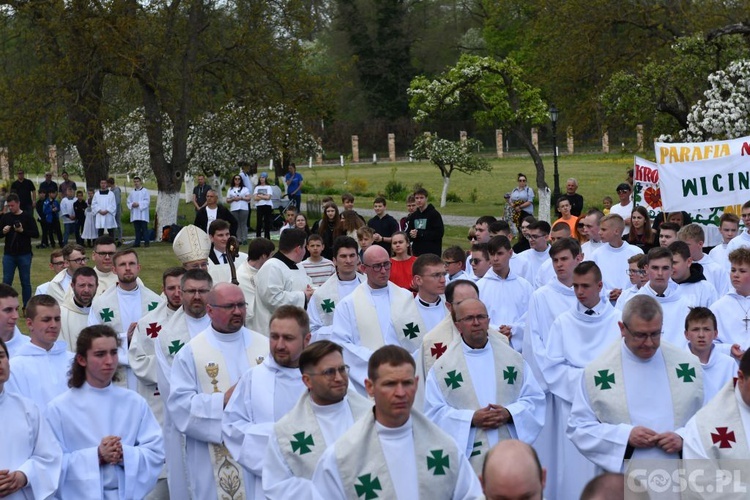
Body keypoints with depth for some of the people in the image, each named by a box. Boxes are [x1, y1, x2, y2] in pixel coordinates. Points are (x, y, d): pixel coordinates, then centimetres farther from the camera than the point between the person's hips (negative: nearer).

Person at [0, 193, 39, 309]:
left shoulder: (27, 216, -3)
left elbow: (36, 234, -6)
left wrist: (22, 231, -19)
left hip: (24, 255, -2)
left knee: (25, 282, 6)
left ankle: (27, 307, 14)